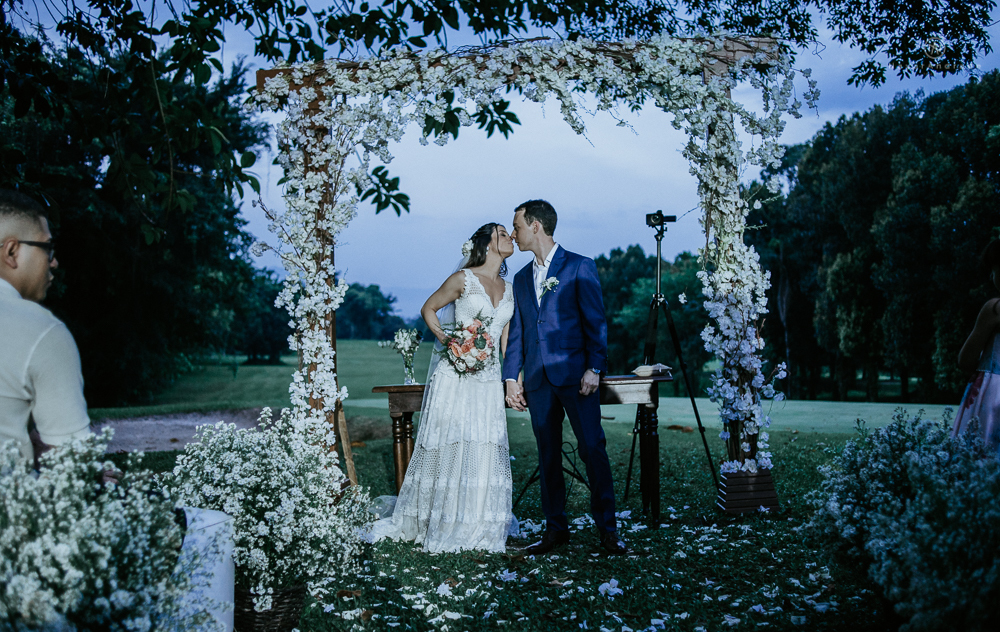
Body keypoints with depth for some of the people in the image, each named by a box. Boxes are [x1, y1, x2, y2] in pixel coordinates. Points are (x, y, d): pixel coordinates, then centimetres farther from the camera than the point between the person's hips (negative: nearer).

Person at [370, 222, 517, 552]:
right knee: (448, 447, -3)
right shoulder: (463, 279, -3)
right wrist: (445, 339, -10)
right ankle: (440, 526, 9)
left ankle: (476, 530, 14)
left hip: (489, 380, 5)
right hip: (455, 377, -5)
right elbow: (428, 309, 4)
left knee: (485, 451, 4)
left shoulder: (508, 289, 14)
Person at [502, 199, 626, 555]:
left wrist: (594, 369, -12)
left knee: (593, 449, -5)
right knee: (548, 456, 7)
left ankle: (607, 530, 4)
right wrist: (512, 378, 10)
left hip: (574, 375, -5)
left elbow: (596, 322, -4)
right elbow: (516, 333, 17)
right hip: (537, 379, 5)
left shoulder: (580, 268, 1)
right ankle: (556, 529, 16)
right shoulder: (521, 279, 18)